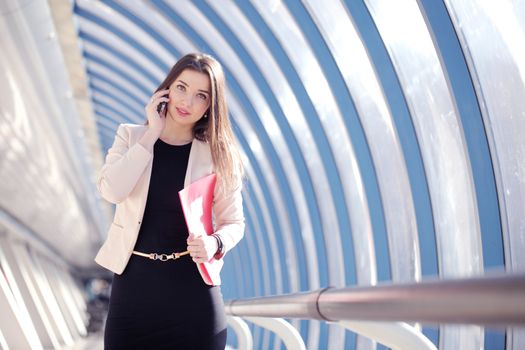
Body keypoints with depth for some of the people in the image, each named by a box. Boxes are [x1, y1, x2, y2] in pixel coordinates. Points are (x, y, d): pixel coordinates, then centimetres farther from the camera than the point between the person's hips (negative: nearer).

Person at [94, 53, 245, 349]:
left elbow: (234, 222, 1)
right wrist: (151, 135, -13)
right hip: (133, 279, 1)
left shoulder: (219, 154, -1)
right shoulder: (131, 136, 2)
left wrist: (215, 243, -20)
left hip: (192, 284, -1)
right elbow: (112, 191, -15)